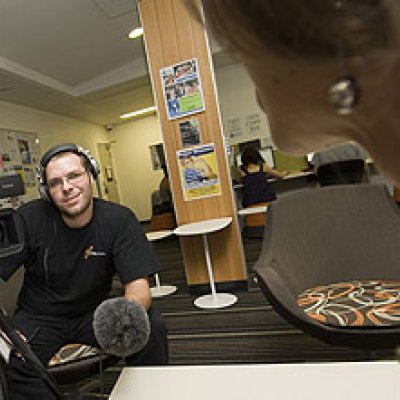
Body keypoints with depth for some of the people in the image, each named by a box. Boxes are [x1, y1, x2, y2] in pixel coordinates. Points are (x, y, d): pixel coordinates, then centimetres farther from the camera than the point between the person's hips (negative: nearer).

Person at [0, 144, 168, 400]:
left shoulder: (119, 219, -16)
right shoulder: (30, 218, -15)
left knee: (152, 326, -22)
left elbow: (138, 287, -21)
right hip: (40, 317, 0)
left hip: (94, 313, 0)